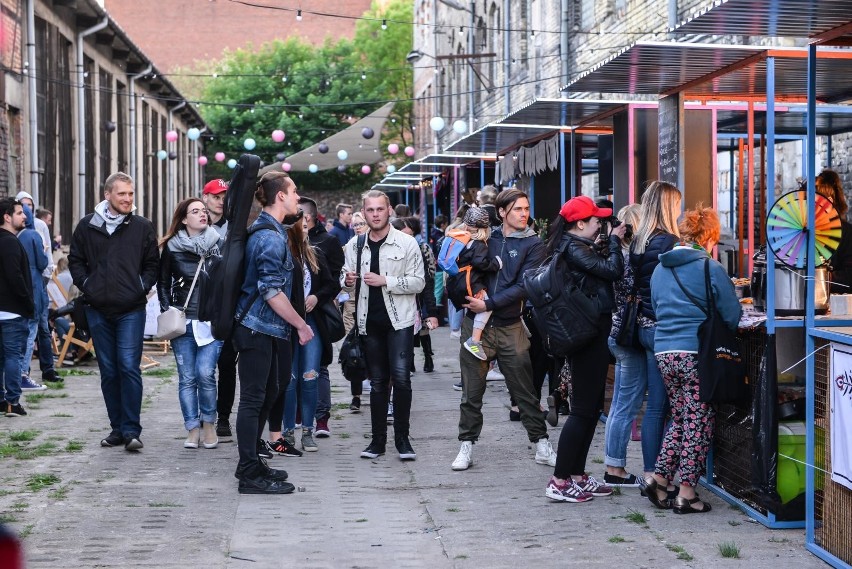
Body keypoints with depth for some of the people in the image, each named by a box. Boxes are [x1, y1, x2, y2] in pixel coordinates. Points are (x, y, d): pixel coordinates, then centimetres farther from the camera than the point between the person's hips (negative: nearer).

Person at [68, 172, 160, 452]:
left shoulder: (142, 227, 2)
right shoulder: (88, 226, 4)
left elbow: (152, 264, 9)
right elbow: (75, 260, 13)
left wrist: (142, 287, -5)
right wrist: (86, 285, 0)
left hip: (131, 310, -2)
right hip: (98, 310, 2)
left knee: (129, 367, -10)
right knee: (108, 371, 8)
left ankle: (131, 430, -7)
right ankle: (117, 428, 16)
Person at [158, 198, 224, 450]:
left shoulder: (218, 244, 3)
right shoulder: (171, 247, 4)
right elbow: (163, 282, 13)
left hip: (211, 320, -1)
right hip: (182, 322, 1)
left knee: (205, 373, -13)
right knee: (187, 377, 2)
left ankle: (208, 424, 6)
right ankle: (193, 429, 10)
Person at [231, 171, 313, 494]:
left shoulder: (265, 230, 15)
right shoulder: (271, 237, -17)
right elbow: (272, 291, -21)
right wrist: (301, 325, -14)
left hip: (264, 328, 10)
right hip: (258, 327, -10)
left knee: (268, 393, 18)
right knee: (254, 398, -5)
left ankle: (251, 463, 27)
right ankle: (250, 474, 0)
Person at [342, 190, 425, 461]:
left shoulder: (406, 243, -3)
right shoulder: (355, 245, 8)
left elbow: (418, 282, -7)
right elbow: (347, 276, 21)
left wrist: (385, 281, -17)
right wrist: (347, 279, -3)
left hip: (399, 320, -4)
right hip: (370, 321, 4)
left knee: (400, 377, -12)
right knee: (378, 382, 10)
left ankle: (402, 438, -2)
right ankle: (378, 440, 16)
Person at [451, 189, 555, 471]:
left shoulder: (533, 244, -2)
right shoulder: (487, 238, 6)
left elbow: (523, 286, -11)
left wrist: (489, 304, -17)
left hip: (510, 327, -2)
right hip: (476, 325, 2)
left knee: (525, 391, 5)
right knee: (472, 391, 7)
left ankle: (542, 445, 15)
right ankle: (466, 446, 16)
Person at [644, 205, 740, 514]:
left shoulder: (660, 268, 11)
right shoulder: (710, 268, -9)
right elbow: (731, 315, -6)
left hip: (664, 351, 6)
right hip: (697, 352, -6)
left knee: (680, 417, 19)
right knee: (699, 422, 3)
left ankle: (659, 478, 12)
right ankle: (686, 493, 4)